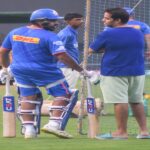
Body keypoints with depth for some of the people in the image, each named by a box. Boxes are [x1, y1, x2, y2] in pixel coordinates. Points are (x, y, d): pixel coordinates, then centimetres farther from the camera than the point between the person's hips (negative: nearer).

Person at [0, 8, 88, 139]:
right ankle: (54, 124, -9)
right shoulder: (49, 36, -14)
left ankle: (28, 128, 12)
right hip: (45, 72, -6)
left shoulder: (15, 33, 6)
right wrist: (80, 70, -13)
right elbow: (62, 56, -20)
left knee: (28, 97, 19)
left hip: (19, 71, 6)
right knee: (64, 94, 4)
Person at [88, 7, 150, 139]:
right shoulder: (138, 34, 8)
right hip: (137, 72, 6)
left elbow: (91, 50, -3)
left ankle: (122, 132, -3)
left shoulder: (107, 35, -10)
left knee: (120, 101, -4)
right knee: (137, 101, 13)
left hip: (114, 73, -6)